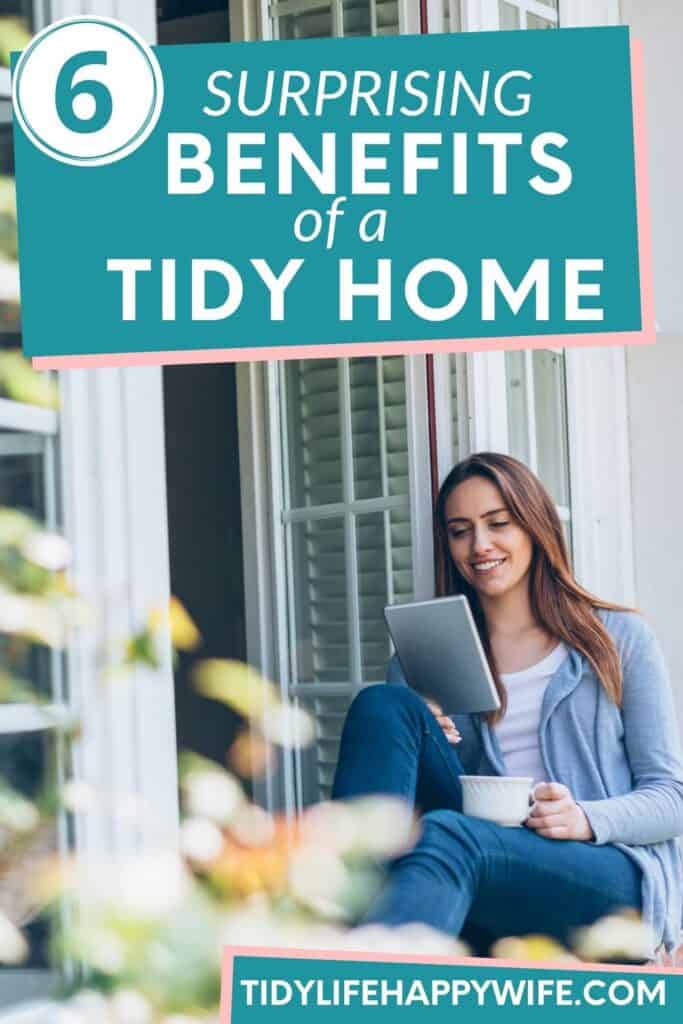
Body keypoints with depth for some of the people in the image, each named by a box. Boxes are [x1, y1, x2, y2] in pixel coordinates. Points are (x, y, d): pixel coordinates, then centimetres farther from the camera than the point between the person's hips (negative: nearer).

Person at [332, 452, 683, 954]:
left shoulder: (620, 639, 13)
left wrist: (586, 819, -14)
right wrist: (415, 742, -6)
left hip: (613, 876, -3)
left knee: (449, 838, -35)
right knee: (384, 705, -17)